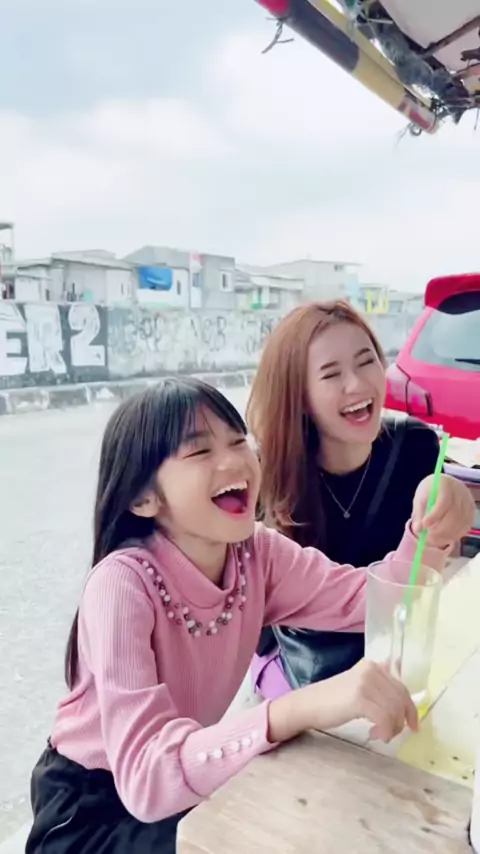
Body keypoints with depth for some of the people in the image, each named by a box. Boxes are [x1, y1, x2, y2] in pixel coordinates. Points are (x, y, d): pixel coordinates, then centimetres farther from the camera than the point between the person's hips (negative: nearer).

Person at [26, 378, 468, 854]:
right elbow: (145, 773, -38)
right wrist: (302, 708, -51)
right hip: (90, 806, -5)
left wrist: (427, 534, -34)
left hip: (187, 774, 5)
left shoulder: (256, 552, -13)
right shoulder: (122, 583, -31)